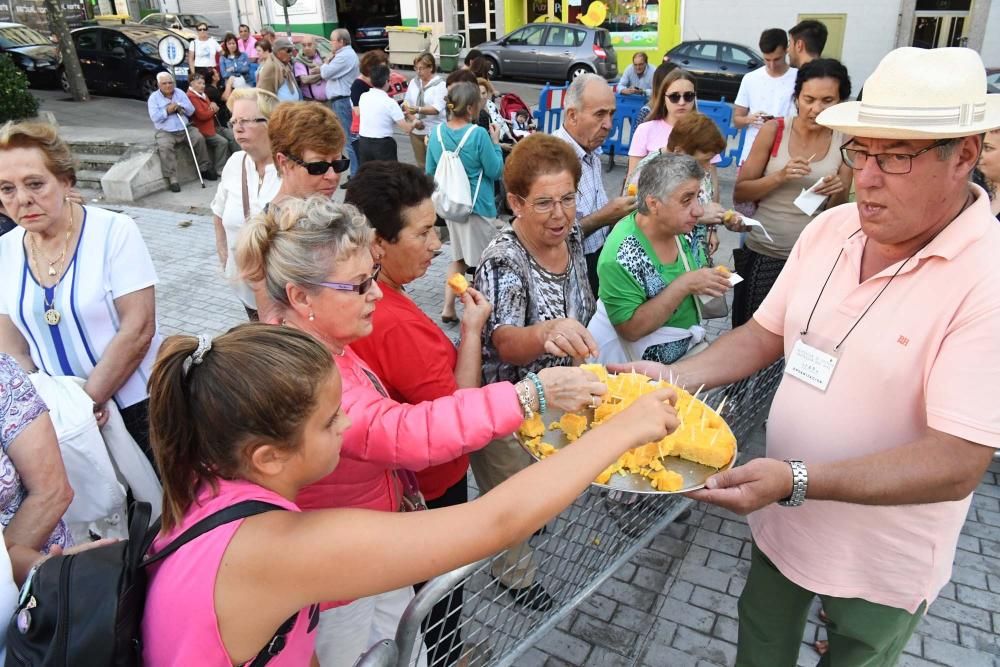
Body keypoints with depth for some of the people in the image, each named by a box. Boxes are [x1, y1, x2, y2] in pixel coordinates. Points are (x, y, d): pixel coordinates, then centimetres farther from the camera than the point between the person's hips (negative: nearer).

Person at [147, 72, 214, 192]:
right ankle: (172, 179, -31)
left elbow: (191, 111, 3)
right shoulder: (153, 98, 3)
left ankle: (205, 169, -4)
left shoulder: (180, 93, 11)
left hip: (185, 129, 3)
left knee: (199, 138, -21)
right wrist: (167, 111, -16)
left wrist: (179, 106, -12)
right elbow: (154, 117, -9)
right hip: (165, 132, -3)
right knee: (165, 147, -32)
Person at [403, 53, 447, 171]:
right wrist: (405, 106, -11)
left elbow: (437, 109, -20)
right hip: (416, 130, 6)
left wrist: (417, 110, -33)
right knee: (421, 164, 15)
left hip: (434, 131, -6)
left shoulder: (440, 85, -10)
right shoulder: (413, 82, 8)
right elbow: (407, 101, 12)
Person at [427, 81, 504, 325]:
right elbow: (496, 171, -10)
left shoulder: (437, 132, -2)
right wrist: (496, 143, 1)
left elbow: (430, 172, 6)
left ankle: (448, 308, 19)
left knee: (458, 257, 21)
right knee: (483, 262, 9)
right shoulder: (479, 134, -19)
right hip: (478, 207, -6)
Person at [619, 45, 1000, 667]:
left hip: (881, 562, -5)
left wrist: (796, 481, -40)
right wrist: (673, 378, -13)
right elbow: (764, 335, 2)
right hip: (780, 519, 5)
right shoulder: (830, 227, -7)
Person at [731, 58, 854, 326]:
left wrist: (838, 193, -14)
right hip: (763, 253, -1)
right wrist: (780, 176, -18)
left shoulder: (846, 142, 1)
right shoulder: (773, 131, -3)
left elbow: (838, 212, 8)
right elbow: (740, 193, -3)